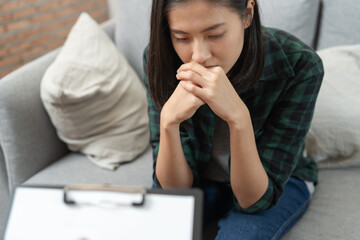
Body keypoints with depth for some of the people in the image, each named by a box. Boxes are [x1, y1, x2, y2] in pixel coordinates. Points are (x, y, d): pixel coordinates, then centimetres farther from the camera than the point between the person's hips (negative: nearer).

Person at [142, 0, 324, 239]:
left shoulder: (299, 66, -28)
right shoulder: (159, 58, -21)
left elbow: (255, 200, -27)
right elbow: (175, 189, -20)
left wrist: (238, 116, -43)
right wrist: (168, 120, -39)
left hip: (281, 183, -1)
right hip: (198, 178, 1)